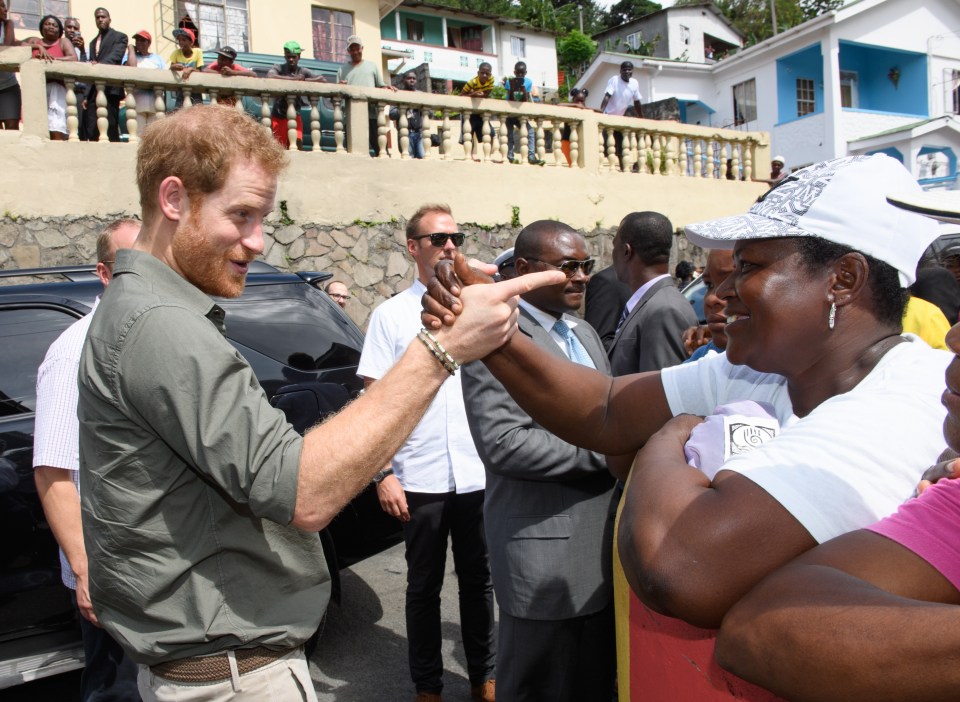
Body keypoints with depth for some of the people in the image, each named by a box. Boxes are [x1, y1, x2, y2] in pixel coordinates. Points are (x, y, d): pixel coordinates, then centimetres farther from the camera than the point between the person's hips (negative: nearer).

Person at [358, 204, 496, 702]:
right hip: (420, 479, -2)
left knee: (479, 580, 16)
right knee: (424, 587, 14)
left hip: (480, 474, 2)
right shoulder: (392, 315, 0)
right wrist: (383, 474, -9)